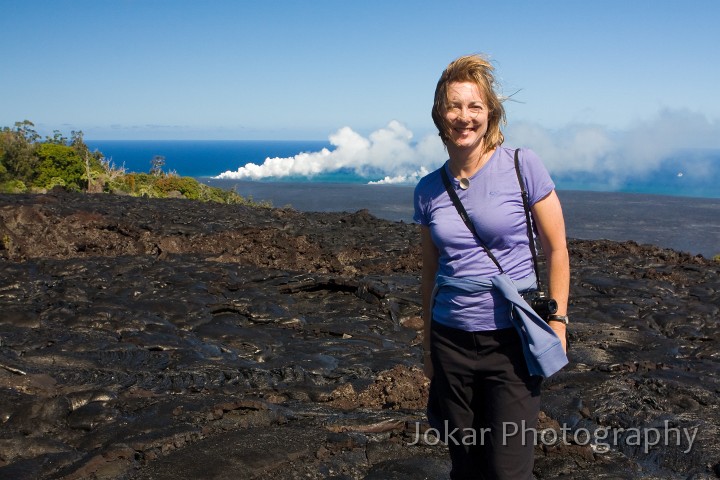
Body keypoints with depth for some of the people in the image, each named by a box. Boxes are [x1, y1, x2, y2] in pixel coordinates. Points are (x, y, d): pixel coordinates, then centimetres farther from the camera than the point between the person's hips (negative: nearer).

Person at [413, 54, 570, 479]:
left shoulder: (522, 165, -7)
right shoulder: (429, 189, 4)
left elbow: (557, 249, -3)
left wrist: (557, 321, -7)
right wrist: (428, 341, 16)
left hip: (513, 340, -3)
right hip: (451, 340, 4)